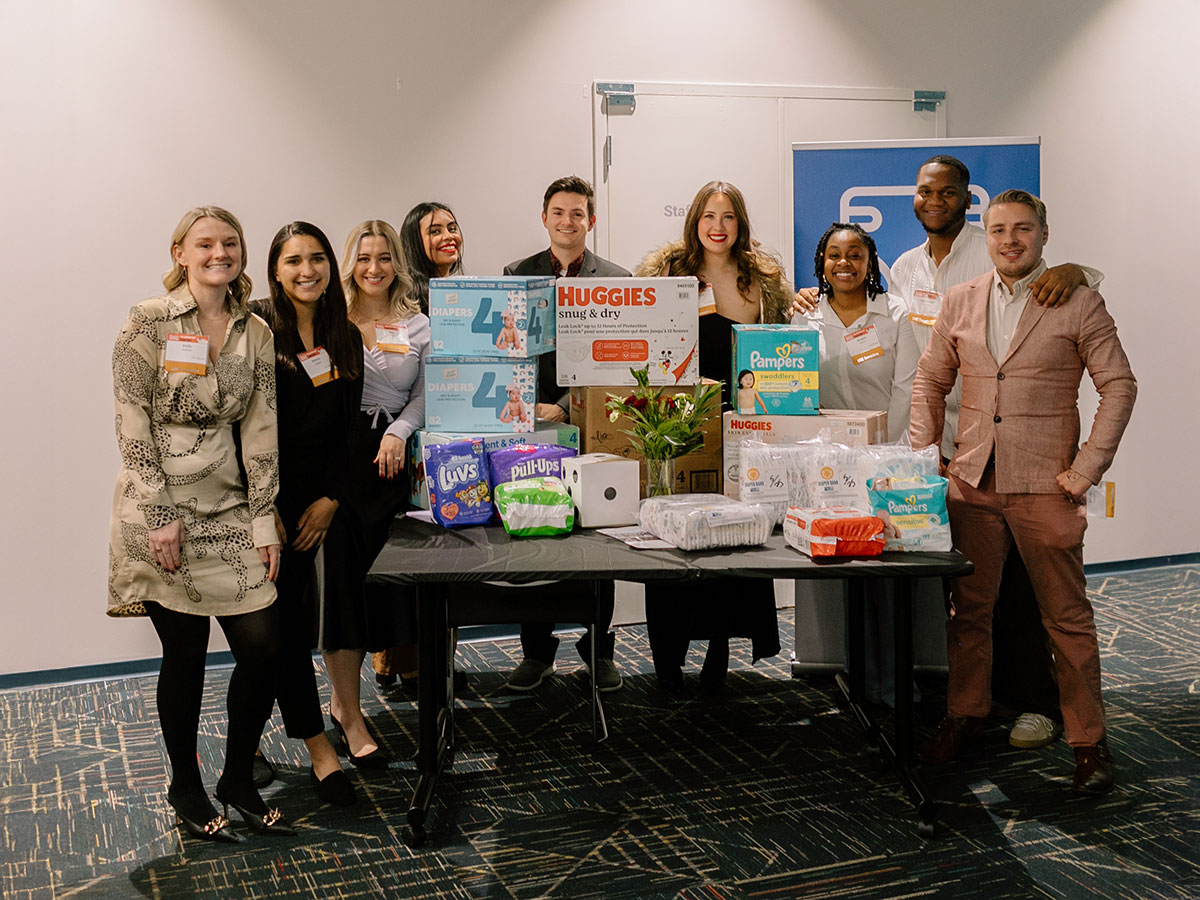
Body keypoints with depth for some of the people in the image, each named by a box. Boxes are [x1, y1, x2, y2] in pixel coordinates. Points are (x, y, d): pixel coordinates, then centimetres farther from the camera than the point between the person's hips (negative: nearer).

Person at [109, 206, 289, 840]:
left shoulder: (256, 334, 8)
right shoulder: (148, 323, -5)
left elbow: (261, 432, 6)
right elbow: (132, 426, -8)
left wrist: (264, 523, 1)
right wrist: (161, 518, -13)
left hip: (227, 508, 4)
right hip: (160, 509, -4)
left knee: (263, 648, 0)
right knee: (186, 653, 3)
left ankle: (239, 781, 21)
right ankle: (186, 788, 25)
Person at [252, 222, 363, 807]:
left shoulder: (344, 337, 8)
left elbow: (346, 427, 9)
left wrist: (329, 499, -1)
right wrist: (265, 507, -13)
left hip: (313, 498, 4)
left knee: (294, 611, 6)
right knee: (286, 614, -4)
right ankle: (317, 747, 2)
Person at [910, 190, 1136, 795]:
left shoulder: (1079, 304, -1)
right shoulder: (959, 302, 9)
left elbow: (1118, 385, -1)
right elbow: (930, 380, 17)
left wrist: (1088, 467, -8)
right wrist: (922, 452, 7)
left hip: (1044, 484, -3)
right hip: (972, 480, 4)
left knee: (1067, 617, 1)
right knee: (968, 608, 11)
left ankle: (1088, 743, 13)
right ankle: (965, 717, 27)